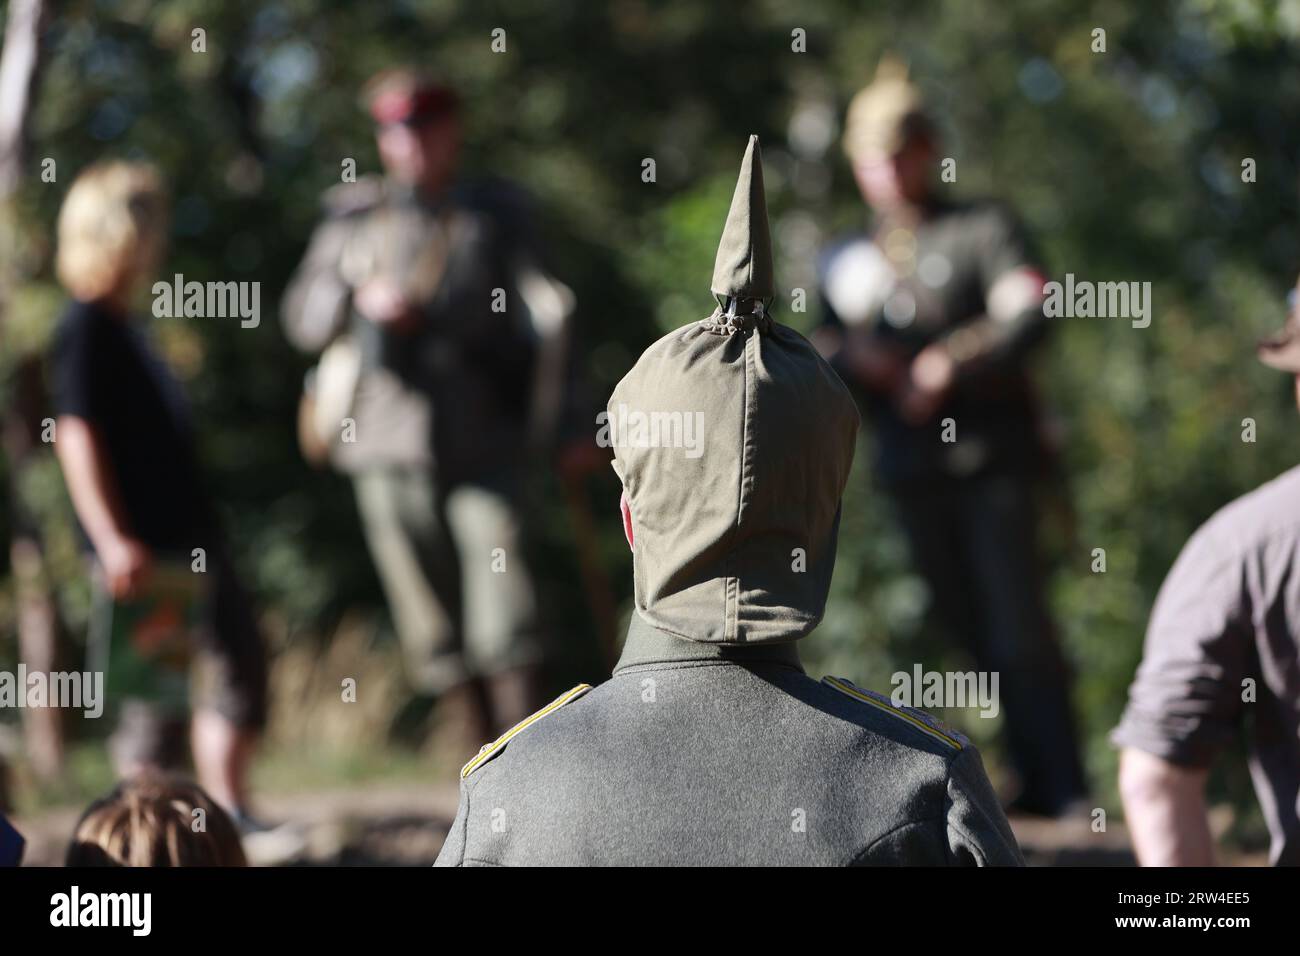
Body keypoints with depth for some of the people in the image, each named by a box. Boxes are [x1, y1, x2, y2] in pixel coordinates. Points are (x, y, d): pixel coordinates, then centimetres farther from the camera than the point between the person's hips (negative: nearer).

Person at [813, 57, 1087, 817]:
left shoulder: (983, 229, 3)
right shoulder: (846, 261, 18)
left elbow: (1030, 313, -12)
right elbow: (823, 356, 17)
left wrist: (949, 362, -23)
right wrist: (854, 361, -6)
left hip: (991, 459, -5)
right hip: (912, 466, 5)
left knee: (1018, 630, -12)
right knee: (972, 632, 6)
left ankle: (1064, 786, -10)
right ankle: (1034, 781, 13)